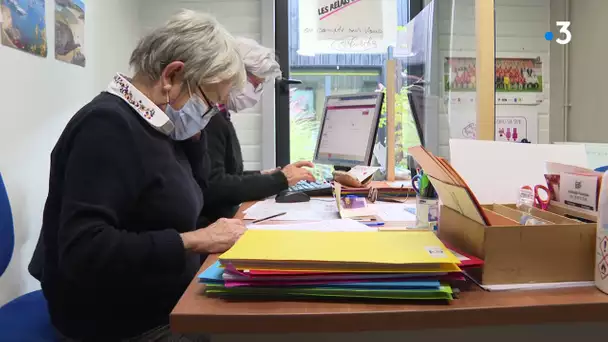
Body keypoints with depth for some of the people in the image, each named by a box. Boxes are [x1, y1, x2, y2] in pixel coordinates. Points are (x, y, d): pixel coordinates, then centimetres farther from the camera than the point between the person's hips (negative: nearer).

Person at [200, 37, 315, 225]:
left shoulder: (217, 115, 14)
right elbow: (212, 188, -25)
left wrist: (265, 176, 6)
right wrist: (280, 179, -16)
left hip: (223, 218, 9)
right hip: (210, 224, -9)